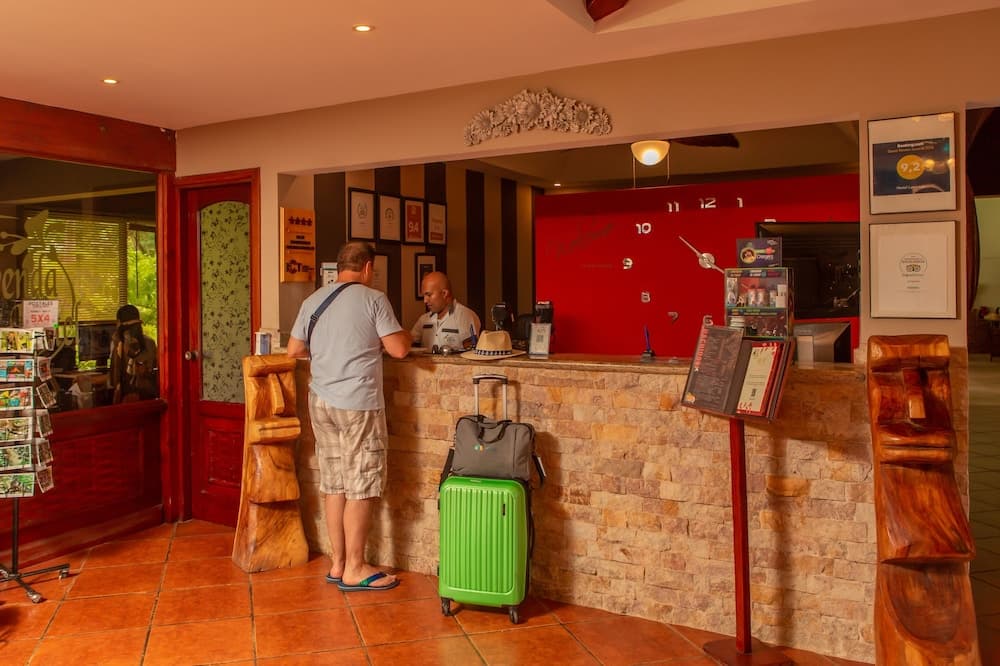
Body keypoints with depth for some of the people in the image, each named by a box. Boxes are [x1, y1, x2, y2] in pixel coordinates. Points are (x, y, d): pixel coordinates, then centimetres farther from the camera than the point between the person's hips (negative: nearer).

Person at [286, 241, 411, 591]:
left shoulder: (312, 300, 9)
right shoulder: (373, 299, -7)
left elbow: (294, 350, 13)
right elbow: (399, 349, -10)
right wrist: (404, 334, 11)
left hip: (321, 401, 6)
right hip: (358, 404, -6)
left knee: (334, 483, 12)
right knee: (361, 486, 1)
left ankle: (337, 563, 20)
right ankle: (354, 569, 8)